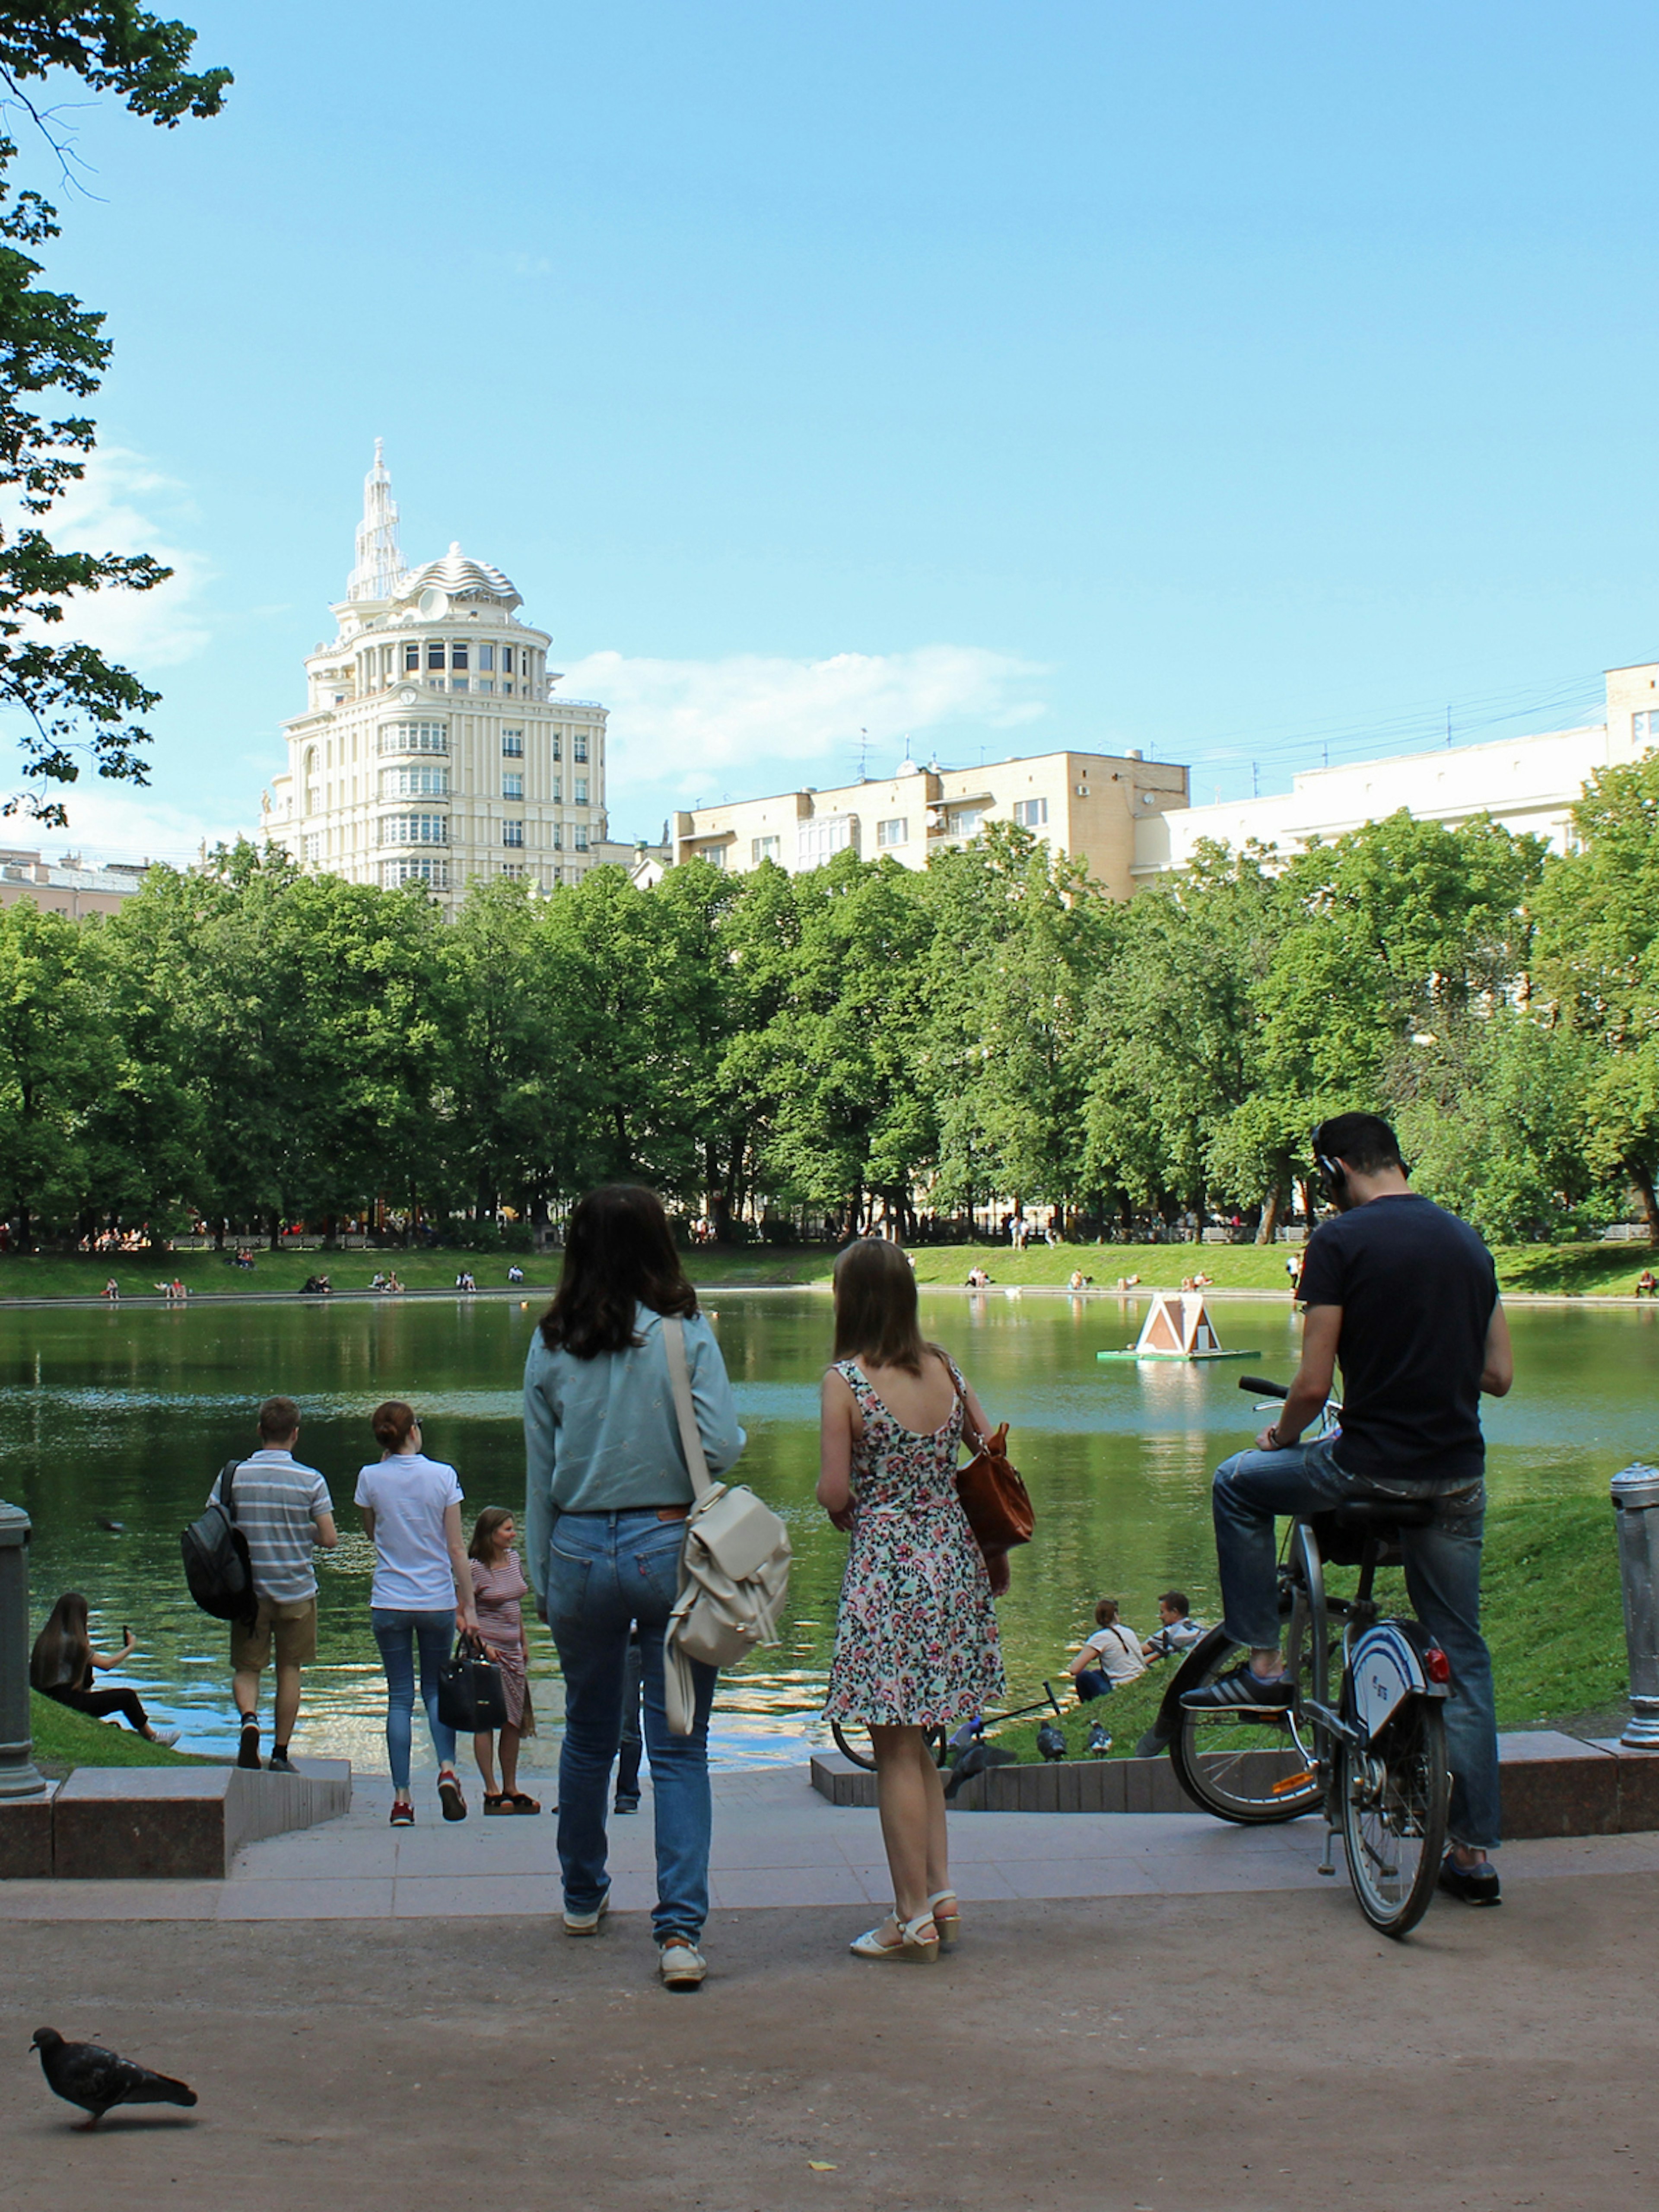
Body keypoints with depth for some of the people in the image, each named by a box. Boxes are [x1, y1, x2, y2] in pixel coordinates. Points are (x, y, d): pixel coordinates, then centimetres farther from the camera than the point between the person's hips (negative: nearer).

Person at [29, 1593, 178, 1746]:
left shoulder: (44, 1638, 4)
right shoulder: (72, 1642, -18)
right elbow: (107, 1665, -10)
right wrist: (131, 1648, 4)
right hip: (68, 1703, -9)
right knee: (128, 1696, -1)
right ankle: (151, 1736, 21)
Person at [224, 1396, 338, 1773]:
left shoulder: (234, 1476, -6)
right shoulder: (310, 1480, -9)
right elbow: (329, 1539, -9)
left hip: (248, 1590, 0)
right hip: (296, 1590, 0)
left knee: (246, 1668, 12)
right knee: (289, 1670, 13)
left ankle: (249, 1718, -17)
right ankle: (281, 1754, 15)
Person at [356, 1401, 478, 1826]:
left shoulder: (371, 1478, -4)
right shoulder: (443, 1476, -5)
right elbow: (456, 1547, -4)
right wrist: (468, 1605, 1)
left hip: (390, 1602, 0)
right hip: (438, 1599, 0)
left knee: (400, 1696, 6)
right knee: (435, 1689, 15)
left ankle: (402, 1798, 2)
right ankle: (447, 1767, -8)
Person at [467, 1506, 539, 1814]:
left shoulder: (514, 1558, 9)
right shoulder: (475, 1567, -12)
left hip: (512, 1650, 7)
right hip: (487, 1650, -7)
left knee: (515, 1719, 8)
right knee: (486, 1719, -4)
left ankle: (511, 1788, 16)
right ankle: (491, 1791, -1)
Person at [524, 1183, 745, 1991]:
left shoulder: (550, 1345, 1)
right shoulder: (684, 1333, -8)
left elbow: (539, 1470, 6)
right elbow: (721, 1446, -14)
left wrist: (542, 1573, 14)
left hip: (580, 1550, 3)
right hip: (669, 1547, -3)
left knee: (588, 1735, 20)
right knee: (679, 1748, 1)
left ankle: (583, 1895, 36)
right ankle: (680, 1928, -8)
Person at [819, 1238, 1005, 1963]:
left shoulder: (846, 1380, -11)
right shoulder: (943, 1369, 5)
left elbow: (834, 1491, -14)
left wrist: (843, 1511, 9)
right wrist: (997, 1549, 19)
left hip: (886, 1563, -6)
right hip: (953, 1556, 6)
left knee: (895, 1748, 3)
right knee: (917, 1741, 19)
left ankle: (914, 1919, 7)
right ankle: (940, 1888, 16)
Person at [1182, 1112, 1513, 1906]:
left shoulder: (1341, 1239, -8)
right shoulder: (1467, 1240, 10)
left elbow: (1313, 1385, -10)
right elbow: (1500, 1375, 13)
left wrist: (1282, 1438, 10)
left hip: (1370, 1465, -5)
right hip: (1458, 1476, 5)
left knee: (1237, 1482, 21)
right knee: (1463, 1655, 13)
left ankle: (1262, 1664, 20)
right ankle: (1475, 1851, 13)